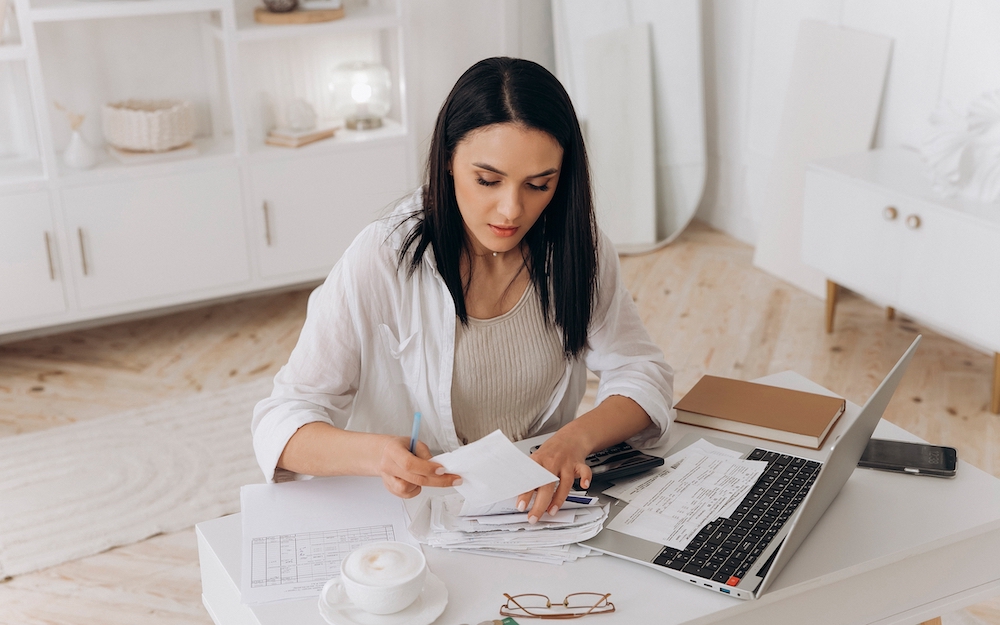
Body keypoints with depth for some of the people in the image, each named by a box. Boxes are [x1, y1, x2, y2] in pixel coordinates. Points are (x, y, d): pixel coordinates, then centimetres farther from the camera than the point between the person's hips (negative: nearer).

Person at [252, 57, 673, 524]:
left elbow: (642, 374, -3)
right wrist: (373, 454, -40)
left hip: (543, 501, 1)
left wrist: (576, 438, -24)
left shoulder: (577, 246, -5)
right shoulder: (380, 262, -17)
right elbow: (280, 422, -18)